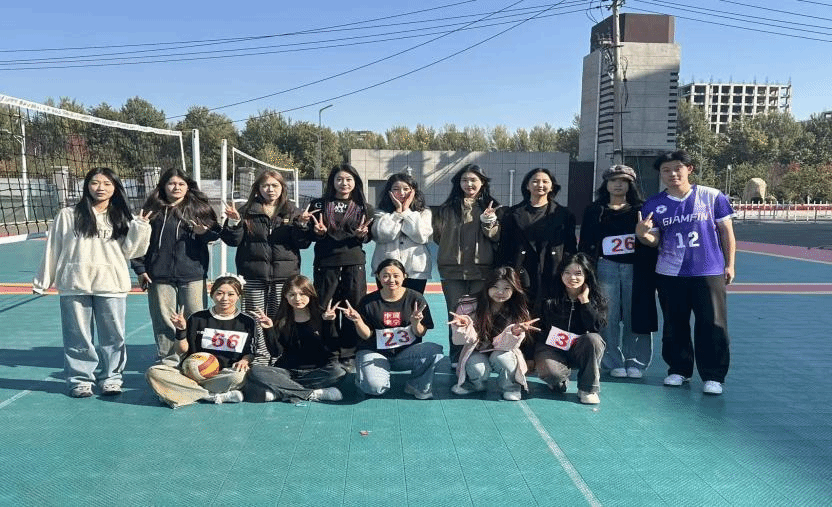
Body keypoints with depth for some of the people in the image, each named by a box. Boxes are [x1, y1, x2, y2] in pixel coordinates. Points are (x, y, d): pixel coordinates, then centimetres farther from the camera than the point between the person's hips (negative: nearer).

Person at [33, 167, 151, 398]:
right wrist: (42, 280, 8)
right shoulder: (68, 215, 5)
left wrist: (140, 228, -6)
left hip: (112, 285, 1)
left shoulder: (122, 219, 10)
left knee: (113, 335, 3)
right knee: (78, 336, 4)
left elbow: (128, 251, 5)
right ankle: (80, 379, 16)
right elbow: (53, 249, 8)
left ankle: (111, 377, 17)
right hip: (75, 285, -1)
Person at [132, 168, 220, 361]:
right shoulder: (152, 210, 6)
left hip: (193, 275, -1)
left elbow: (216, 233, 9)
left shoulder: (199, 207, 5)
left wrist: (204, 233, -14)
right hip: (160, 276, 1)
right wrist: (140, 269, 4)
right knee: (163, 322, 7)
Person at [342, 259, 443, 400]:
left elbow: (421, 334, 0)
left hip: (406, 353, 1)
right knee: (374, 387, -30)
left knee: (434, 351, -27)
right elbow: (366, 335, 0)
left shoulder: (415, 298, -1)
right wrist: (357, 320, -19)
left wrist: (415, 323, -22)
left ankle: (417, 385, 0)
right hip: (375, 353, -1)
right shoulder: (369, 301, -1)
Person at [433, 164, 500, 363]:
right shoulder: (448, 208, 10)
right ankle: (456, 360, 9)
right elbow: (438, 235, 17)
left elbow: (498, 236, 0)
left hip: (482, 269, -1)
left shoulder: (492, 207, 7)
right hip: (453, 269, 1)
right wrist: (452, 249, 6)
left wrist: (488, 221, -14)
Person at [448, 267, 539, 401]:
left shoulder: (518, 313, -11)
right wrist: (464, 325, -36)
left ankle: (510, 386, -1)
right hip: (477, 352, 0)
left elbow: (505, 344, -15)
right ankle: (475, 384, 7)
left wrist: (516, 332, -37)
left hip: (502, 352, 1)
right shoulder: (471, 306, -14)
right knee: (478, 369, -31)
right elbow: (468, 339, -13)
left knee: (500, 358, -33)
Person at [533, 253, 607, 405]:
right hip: (551, 348, -1)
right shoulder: (550, 299, -5)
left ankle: (588, 389, -14)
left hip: (579, 350, 2)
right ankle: (561, 380, 8)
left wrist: (584, 301, -17)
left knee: (593, 339, -32)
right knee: (549, 371, -34)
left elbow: (595, 328, -17)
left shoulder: (596, 299, -1)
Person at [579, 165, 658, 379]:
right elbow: (585, 244, 10)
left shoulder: (642, 209, 9)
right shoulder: (595, 211, 10)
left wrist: (652, 273, -1)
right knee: (609, 318, -1)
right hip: (606, 267, 0)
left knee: (636, 317, 0)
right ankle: (614, 363, 10)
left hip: (636, 269, 0)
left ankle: (636, 362, 11)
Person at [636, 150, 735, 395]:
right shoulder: (654, 204, 3)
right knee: (675, 325, 11)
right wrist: (642, 235, -17)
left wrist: (729, 264, 2)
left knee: (712, 326, -1)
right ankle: (678, 369, 26)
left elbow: (726, 232, 4)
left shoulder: (712, 197, -2)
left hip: (709, 273, -2)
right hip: (670, 274, 2)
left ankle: (713, 376, 9)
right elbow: (655, 240, 5)